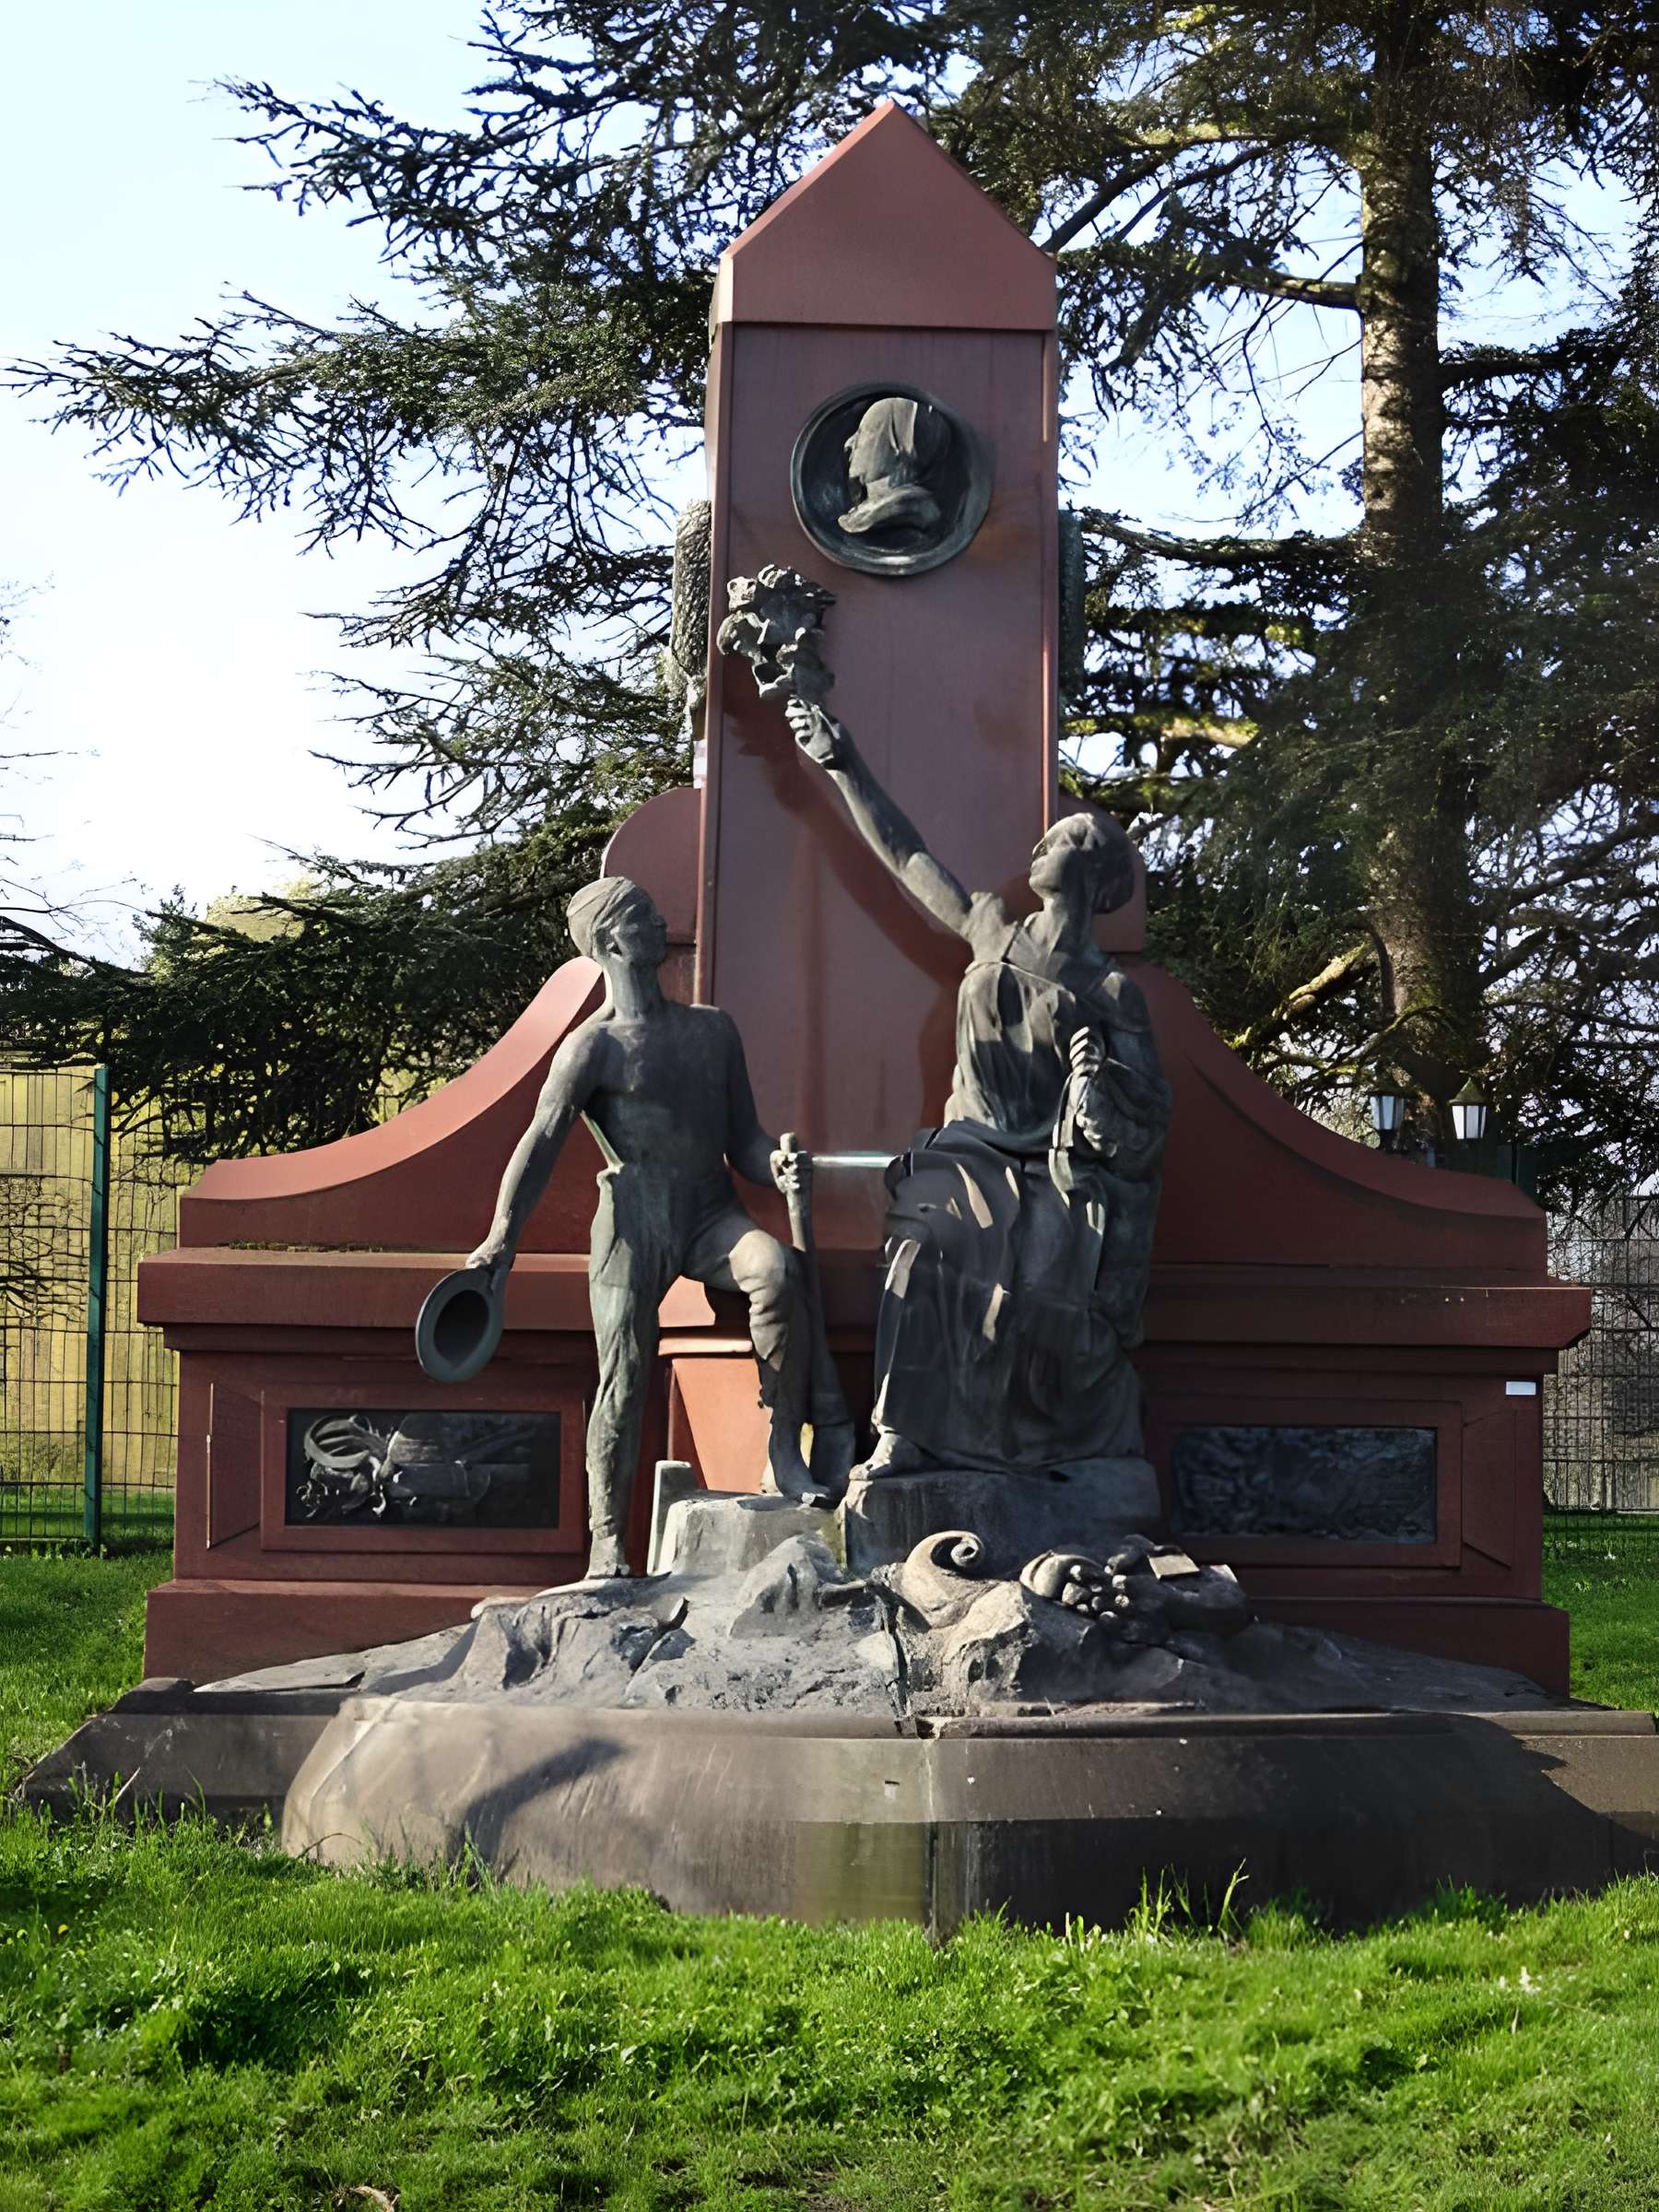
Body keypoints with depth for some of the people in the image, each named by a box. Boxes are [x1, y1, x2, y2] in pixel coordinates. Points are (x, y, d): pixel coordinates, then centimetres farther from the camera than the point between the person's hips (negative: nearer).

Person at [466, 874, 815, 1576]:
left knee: (777, 1269, -29)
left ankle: (785, 1452, -23)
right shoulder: (593, 1047, 1)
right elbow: (541, 1141, -11)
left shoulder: (713, 1030, 17)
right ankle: (607, 1541, -4)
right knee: (624, 1375, -12)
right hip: (636, 1221, -3)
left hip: (711, 1216, 3)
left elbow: (743, 1141, 18)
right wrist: (503, 1235, -25)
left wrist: (777, 1165, -8)